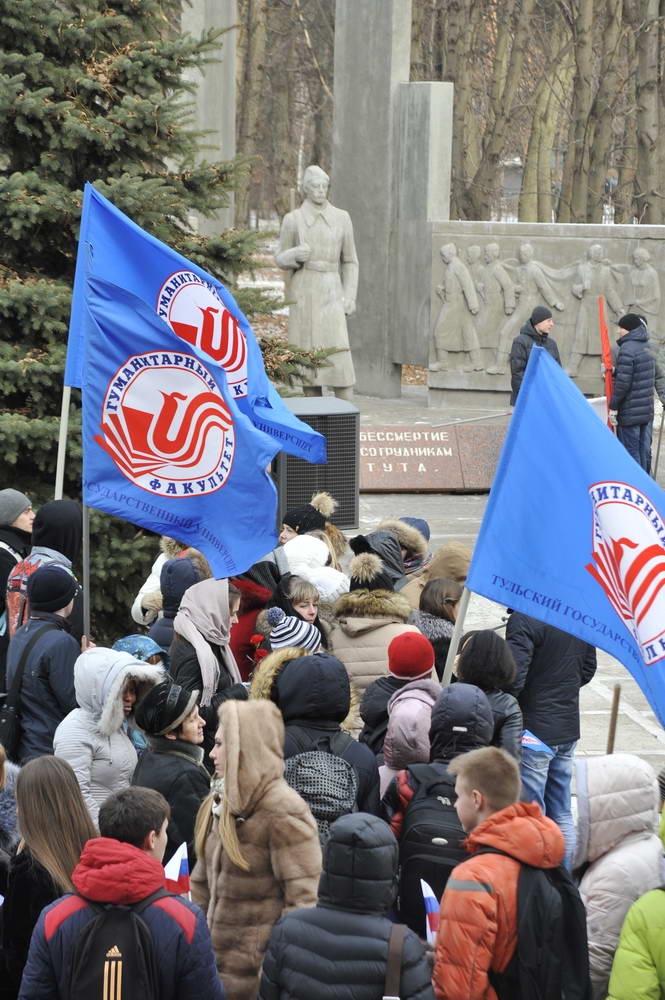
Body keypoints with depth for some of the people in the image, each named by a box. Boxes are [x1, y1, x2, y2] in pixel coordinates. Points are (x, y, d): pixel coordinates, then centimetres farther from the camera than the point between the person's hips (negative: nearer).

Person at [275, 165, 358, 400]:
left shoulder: (341, 218, 6)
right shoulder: (292, 220, 3)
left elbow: (350, 261, 11)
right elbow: (281, 259, 9)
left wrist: (350, 296, 0)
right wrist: (296, 255, -15)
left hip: (331, 294, 0)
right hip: (303, 293, 0)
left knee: (338, 351, -11)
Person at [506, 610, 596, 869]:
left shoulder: (524, 618, -21)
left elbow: (513, 679, -25)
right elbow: (588, 670, 14)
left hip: (534, 730, -8)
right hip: (568, 730, 8)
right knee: (562, 816, 15)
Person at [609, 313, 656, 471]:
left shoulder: (627, 349, -16)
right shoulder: (646, 348, 13)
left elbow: (623, 382, -20)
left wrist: (613, 406, -13)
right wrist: (613, 371, 15)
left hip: (630, 413, -8)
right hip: (647, 411, 8)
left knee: (630, 451, -3)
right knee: (644, 451, 13)